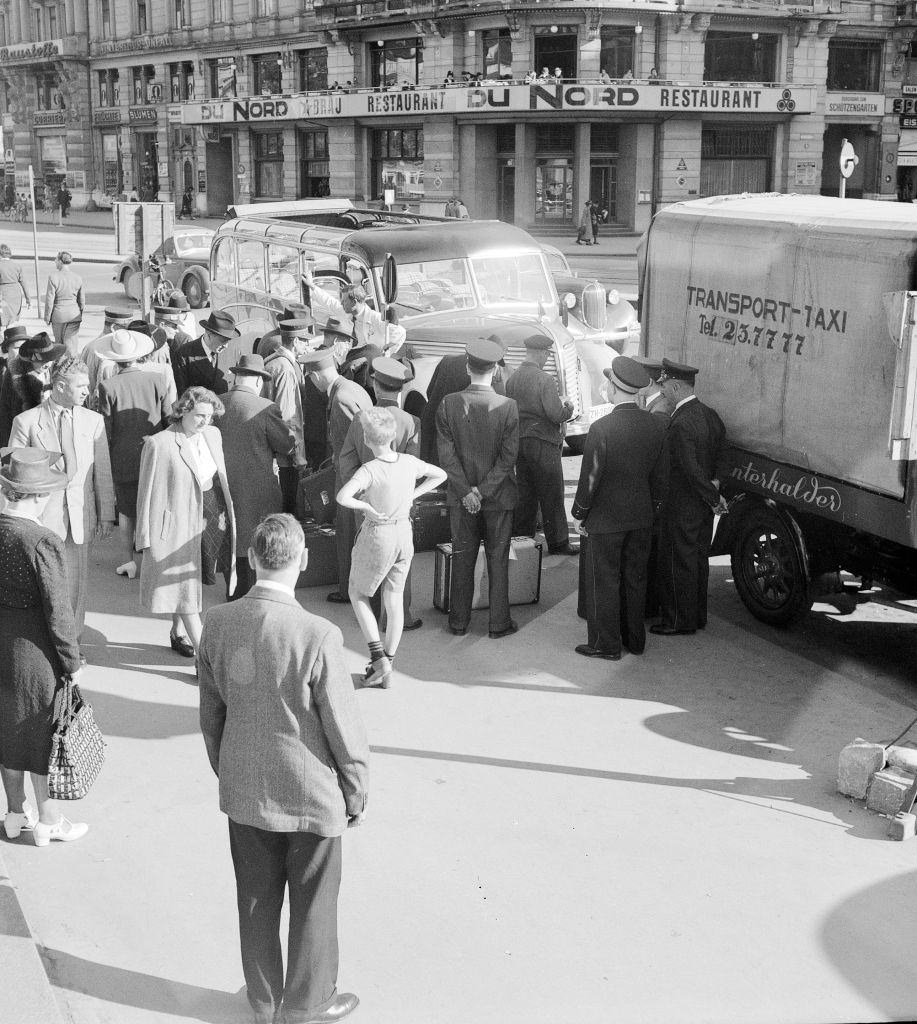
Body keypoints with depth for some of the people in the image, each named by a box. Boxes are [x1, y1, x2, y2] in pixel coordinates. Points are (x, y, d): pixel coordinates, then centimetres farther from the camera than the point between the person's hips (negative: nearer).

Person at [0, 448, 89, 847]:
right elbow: (57, 610, -21)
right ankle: (47, 821, 25)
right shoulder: (43, 541, -25)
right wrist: (73, 662, -10)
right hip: (34, 650, -6)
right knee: (44, 734, 10)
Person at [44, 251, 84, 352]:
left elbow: (49, 299, -10)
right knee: (71, 341, 3)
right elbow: (81, 300, 7)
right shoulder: (77, 278, 0)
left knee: (59, 342, 15)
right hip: (74, 314, 2)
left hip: (59, 314, -2)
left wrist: (47, 317, 0)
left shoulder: (53, 276, -13)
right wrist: (80, 315, 20)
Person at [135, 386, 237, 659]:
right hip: (180, 521, -6)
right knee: (186, 587, -2)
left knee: (190, 582, 18)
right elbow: (147, 492, -10)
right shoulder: (158, 444, -14)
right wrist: (145, 537, -9)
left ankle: (176, 633, 37)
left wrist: (227, 511, 12)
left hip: (213, 514, 6)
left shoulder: (213, 434, 4)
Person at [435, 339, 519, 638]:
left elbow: (447, 454, -8)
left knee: (462, 559, 12)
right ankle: (499, 623, 15)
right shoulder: (507, 406, -12)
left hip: (461, 497, 2)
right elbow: (509, 456, -13)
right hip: (499, 498, -1)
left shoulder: (448, 404, -8)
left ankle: (459, 621, 20)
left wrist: (466, 491, -6)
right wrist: (482, 490, -9)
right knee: (498, 560, 9)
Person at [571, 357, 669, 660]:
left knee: (604, 581, 6)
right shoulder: (654, 426, -1)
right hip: (642, 518, 6)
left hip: (606, 519, -6)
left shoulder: (602, 429, -19)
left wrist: (579, 515, -3)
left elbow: (590, 478, -15)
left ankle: (606, 644, 13)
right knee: (635, 578, 16)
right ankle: (635, 639, 27)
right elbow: (661, 476, 7)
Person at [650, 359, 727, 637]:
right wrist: (715, 481, 5)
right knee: (699, 559, 18)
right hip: (703, 507, 9)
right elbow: (723, 446, 11)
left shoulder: (680, 425, -24)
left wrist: (713, 498, -15)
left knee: (677, 563, 3)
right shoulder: (708, 414, 4)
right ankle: (697, 616, 29)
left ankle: (680, 622, 11)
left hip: (682, 507, -9)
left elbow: (691, 470, -24)